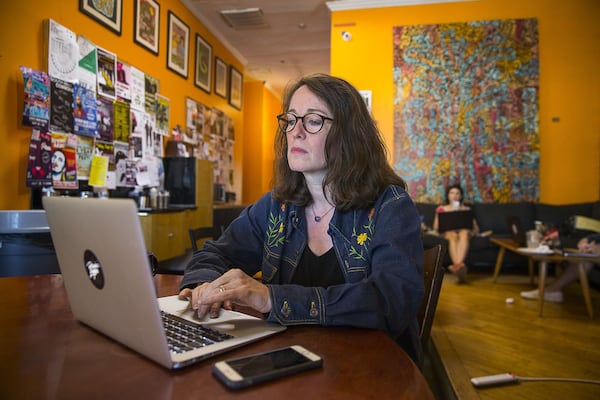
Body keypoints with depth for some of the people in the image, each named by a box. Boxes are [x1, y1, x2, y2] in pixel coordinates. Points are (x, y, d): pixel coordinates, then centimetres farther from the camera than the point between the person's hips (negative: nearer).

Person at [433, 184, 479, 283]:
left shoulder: (466, 209, 27)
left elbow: (475, 228, 18)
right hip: (448, 232, -1)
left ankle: (457, 265, -62)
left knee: (464, 233, -38)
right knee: (453, 236, -39)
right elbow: (435, 227, 12)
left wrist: (474, 229, -5)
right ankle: (460, 267, -62)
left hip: (464, 231, 1)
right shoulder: (441, 209, 23)